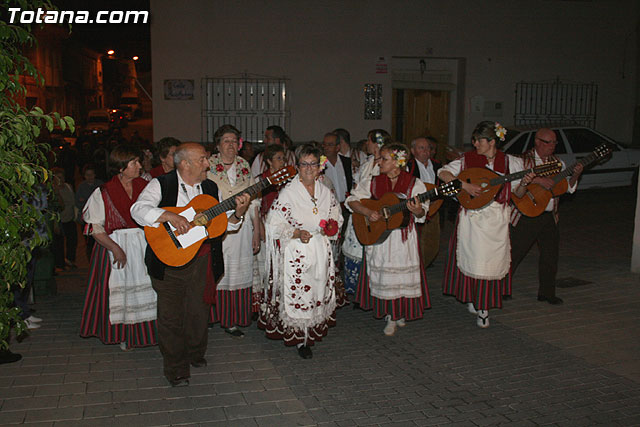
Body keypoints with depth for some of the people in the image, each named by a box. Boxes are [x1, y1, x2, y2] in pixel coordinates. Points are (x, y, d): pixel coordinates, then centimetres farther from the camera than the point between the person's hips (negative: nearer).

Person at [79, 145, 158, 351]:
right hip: (115, 243, -3)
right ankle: (122, 334, 18)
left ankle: (146, 331, 18)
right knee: (119, 288, 3)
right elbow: (95, 227, -8)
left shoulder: (144, 186, 5)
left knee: (145, 286, 4)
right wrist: (115, 248, -16)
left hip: (144, 243, 3)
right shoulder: (104, 192, -7)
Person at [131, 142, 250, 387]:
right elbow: (138, 209, -19)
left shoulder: (210, 188, 9)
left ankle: (196, 354, 37)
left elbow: (222, 223, 10)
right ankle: (176, 370, 17)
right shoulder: (162, 184, -6)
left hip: (202, 258, 4)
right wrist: (169, 215, -32)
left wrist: (237, 213, -10)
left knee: (199, 310, 14)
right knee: (171, 315, 3)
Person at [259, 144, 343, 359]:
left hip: (321, 252, 5)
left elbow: (337, 218, 19)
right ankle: (300, 339, 13)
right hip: (296, 253, -5)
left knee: (318, 291, 11)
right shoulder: (288, 192, -9)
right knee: (296, 294, -2)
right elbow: (274, 223, -9)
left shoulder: (326, 193, 6)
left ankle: (312, 332, 29)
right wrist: (296, 233, -22)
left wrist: (332, 227, -3)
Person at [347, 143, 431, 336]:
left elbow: (421, 214, -4)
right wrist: (368, 212, -14)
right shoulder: (372, 182, 1)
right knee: (382, 275, 4)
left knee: (403, 274, 6)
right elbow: (352, 200, 2)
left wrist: (417, 210, -28)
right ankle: (390, 316, 19)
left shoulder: (414, 184, -5)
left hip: (404, 237, -1)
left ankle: (401, 312, 29)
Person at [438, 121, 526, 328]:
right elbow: (442, 173, -6)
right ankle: (472, 298, 21)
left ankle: (484, 308, 14)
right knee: (473, 259, -1)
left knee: (492, 261, 3)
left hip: (497, 218, 1)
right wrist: (465, 185, -17)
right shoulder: (467, 159, 0)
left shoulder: (509, 162, 4)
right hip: (472, 216, -1)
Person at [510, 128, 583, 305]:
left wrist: (575, 175, -8)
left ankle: (546, 292, 25)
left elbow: (567, 187, 11)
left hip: (549, 216, 6)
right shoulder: (524, 160, -7)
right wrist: (537, 179, -31)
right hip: (527, 215, -6)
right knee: (514, 254, -1)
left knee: (551, 255, 11)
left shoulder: (557, 162, 11)